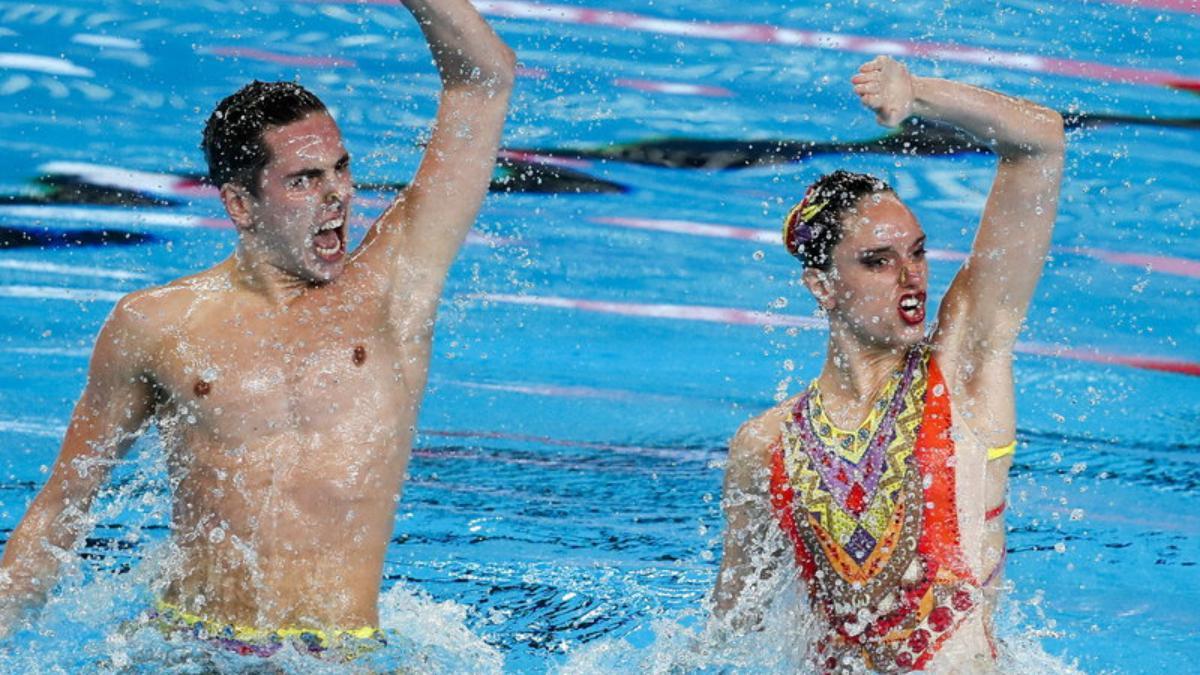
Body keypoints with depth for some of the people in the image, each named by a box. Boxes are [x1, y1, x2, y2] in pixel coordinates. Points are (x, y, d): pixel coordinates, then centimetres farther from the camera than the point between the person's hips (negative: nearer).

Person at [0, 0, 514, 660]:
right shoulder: (153, 327, 6)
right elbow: (60, 505, 15)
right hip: (185, 648, 1)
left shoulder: (391, 284, 5)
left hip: (341, 652, 0)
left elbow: (482, 77, 3)